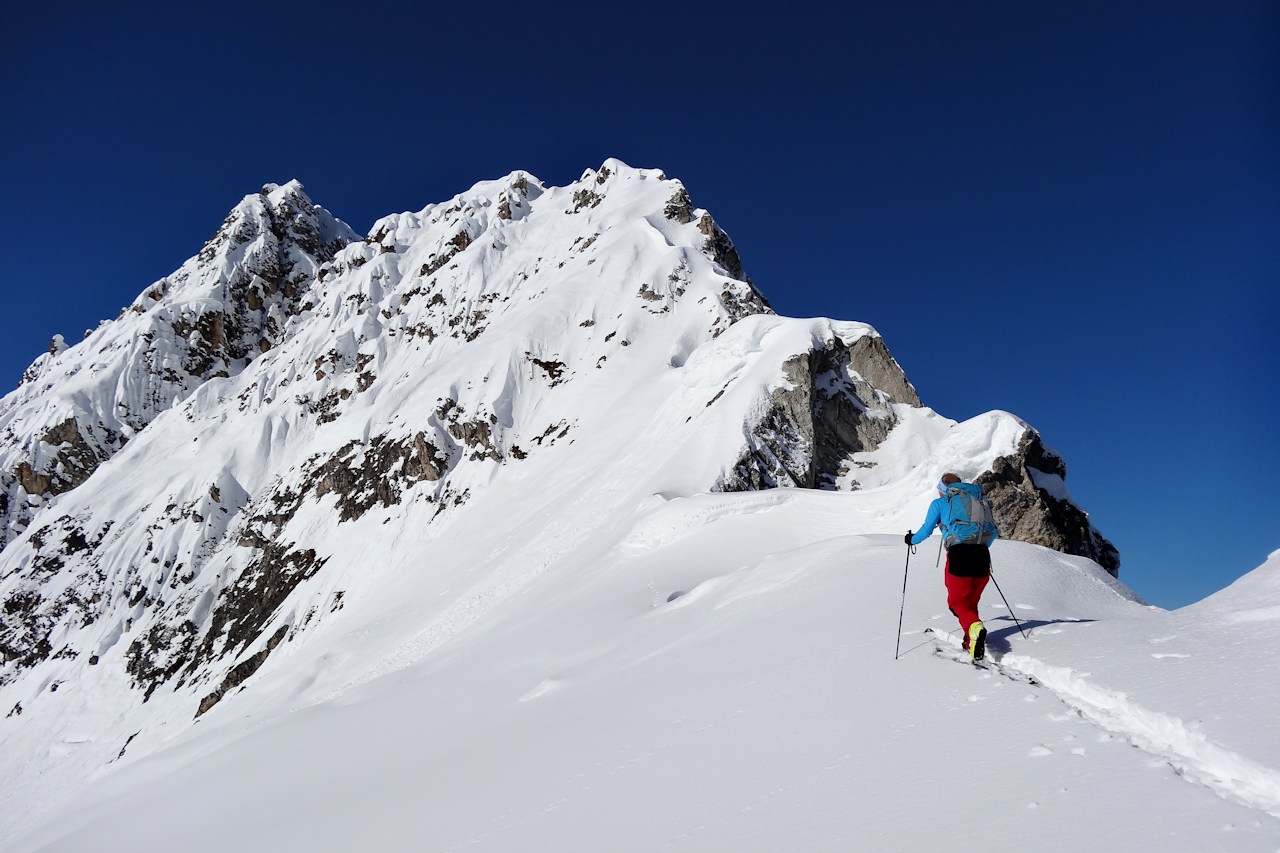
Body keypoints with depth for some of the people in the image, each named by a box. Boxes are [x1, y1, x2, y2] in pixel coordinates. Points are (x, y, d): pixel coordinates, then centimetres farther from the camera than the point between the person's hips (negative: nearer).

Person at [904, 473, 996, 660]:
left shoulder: (940, 503, 10)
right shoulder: (978, 499, 23)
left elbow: (926, 530, 11)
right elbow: (993, 532, 24)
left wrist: (911, 540, 31)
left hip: (959, 555, -4)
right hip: (982, 555, 5)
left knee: (957, 602, 4)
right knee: (971, 602, 20)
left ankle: (975, 627, -24)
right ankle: (972, 643, 16)